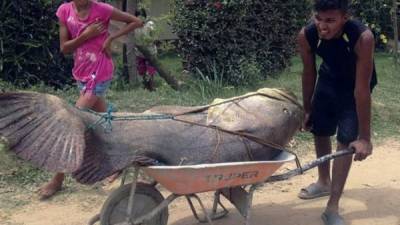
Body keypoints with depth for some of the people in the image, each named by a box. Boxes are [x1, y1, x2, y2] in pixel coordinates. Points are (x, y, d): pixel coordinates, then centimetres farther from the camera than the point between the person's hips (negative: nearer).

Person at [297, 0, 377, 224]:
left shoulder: (363, 37, -41)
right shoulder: (306, 36, -29)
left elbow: (362, 89, -36)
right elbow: (309, 74, -11)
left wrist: (364, 137, -31)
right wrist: (307, 110, 1)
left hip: (355, 85, -4)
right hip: (328, 80, 4)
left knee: (346, 140, -10)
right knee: (320, 131, 15)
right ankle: (324, 182, 40)